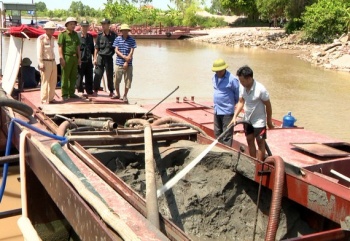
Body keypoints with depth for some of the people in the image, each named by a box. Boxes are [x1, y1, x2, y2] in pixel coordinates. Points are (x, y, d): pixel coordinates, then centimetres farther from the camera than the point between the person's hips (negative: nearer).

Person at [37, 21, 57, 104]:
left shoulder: (52, 38, 13)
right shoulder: (41, 38, -9)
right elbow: (39, 52, -12)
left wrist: (54, 61, 14)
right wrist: (41, 64, -16)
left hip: (53, 62, 7)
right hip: (45, 62, -7)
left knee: (53, 81, 11)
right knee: (45, 81, -4)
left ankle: (51, 98, 22)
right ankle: (44, 100, 4)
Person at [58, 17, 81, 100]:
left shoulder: (75, 34, 16)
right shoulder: (63, 34, -4)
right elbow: (60, 46, -9)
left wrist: (79, 57, 14)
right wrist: (61, 58, -15)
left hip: (74, 57, 7)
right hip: (66, 57, -7)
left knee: (73, 76, 10)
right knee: (65, 76, -2)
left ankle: (71, 93, 20)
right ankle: (64, 94, 4)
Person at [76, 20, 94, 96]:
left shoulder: (90, 36, 14)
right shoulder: (77, 36, -5)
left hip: (89, 60, 5)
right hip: (80, 60, -5)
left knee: (89, 76, 10)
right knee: (79, 76, 2)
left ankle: (89, 91, 19)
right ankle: (80, 91, 12)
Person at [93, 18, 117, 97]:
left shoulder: (113, 36, 0)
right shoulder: (100, 35, 4)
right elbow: (96, 48, 8)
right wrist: (95, 58, 2)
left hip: (109, 58, -1)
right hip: (100, 57, 1)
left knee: (110, 75, 6)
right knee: (98, 75, -2)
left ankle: (111, 91, 18)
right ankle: (95, 90, 8)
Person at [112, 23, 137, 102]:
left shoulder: (131, 40, 1)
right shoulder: (118, 39, 5)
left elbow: (131, 52, -4)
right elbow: (116, 50, 0)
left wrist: (127, 62, -11)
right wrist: (124, 56, -15)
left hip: (128, 64, -1)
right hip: (119, 63, 1)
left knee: (128, 80, 1)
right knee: (116, 80, 6)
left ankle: (125, 96, 13)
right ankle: (117, 94, 24)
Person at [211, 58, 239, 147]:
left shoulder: (232, 79, -17)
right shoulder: (214, 77, 6)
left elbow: (238, 94, -7)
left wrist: (232, 103, 6)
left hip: (227, 111, -7)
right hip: (216, 110, 8)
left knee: (227, 136, -1)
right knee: (217, 134, 17)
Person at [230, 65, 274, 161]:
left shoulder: (260, 89, -26)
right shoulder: (242, 88, -9)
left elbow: (268, 105, -15)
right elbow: (241, 102, 1)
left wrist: (269, 121, -7)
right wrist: (235, 117, -8)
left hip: (259, 120, -6)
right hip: (247, 119, 6)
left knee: (260, 142, 2)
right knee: (250, 140, 13)